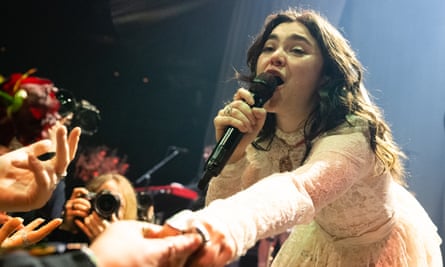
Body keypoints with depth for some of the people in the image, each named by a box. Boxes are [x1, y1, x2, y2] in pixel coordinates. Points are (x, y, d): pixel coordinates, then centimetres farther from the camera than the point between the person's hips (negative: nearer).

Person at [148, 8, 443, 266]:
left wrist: (220, 228, -76)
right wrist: (232, 156, -39)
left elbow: (299, 191, -57)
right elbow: (225, 205, -21)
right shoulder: (261, 133, -17)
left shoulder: (351, 134, -36)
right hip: (326, 237, 4)